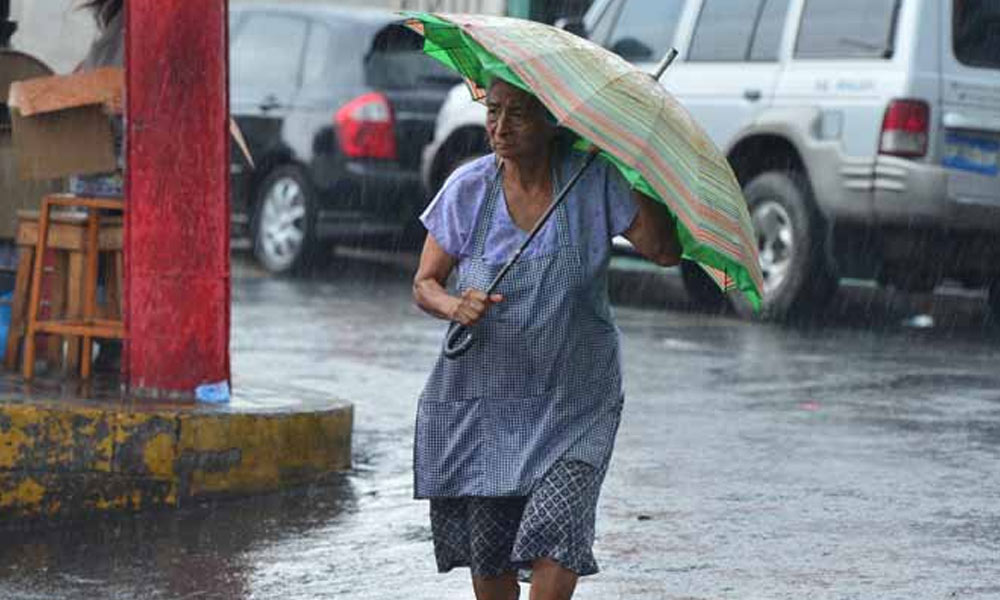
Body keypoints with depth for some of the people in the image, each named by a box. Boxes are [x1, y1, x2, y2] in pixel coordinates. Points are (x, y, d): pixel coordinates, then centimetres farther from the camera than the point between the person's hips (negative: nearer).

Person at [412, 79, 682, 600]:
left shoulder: (594, 180, -9)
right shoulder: (468, 188, -5)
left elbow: (664, 250, -15)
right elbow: (425, 283, 0)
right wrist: (455, 306, -22)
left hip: (573, 403, -1)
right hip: (481, 395, 2)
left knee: (555, 533, -18)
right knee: (488, 555, 6)